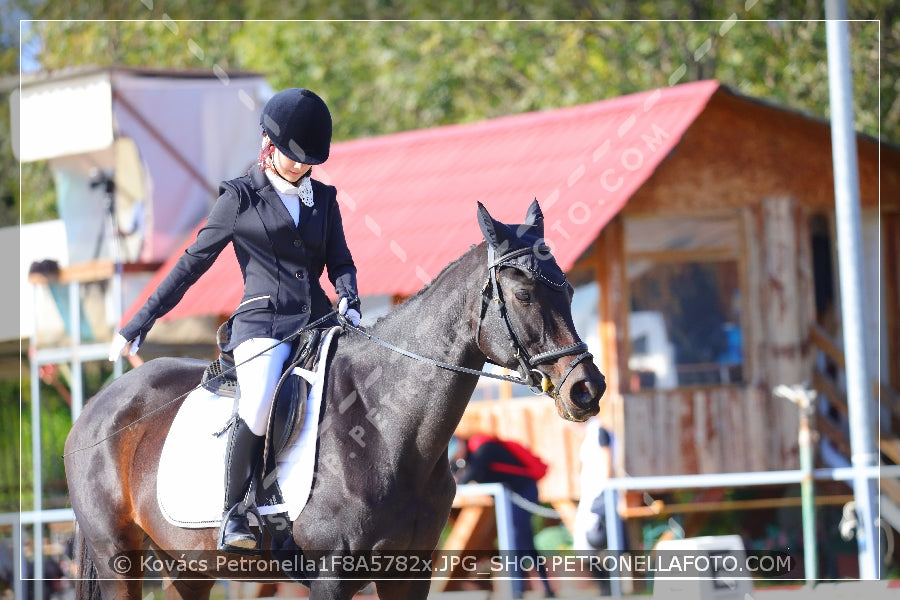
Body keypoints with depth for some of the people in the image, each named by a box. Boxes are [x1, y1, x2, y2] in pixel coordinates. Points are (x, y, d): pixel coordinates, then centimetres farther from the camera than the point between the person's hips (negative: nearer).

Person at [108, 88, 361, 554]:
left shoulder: (323, 199, 17)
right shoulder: (241, 198, 6)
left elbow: (340, 261, 18)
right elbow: (194, 263, 8)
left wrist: (349, 300, -7)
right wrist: (138, 324, 7)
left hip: (317, 322, 5)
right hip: (262, 323, -5)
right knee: (259, 406, -33)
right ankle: (234, 516, -18)